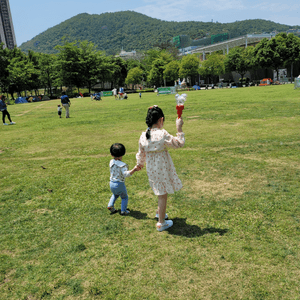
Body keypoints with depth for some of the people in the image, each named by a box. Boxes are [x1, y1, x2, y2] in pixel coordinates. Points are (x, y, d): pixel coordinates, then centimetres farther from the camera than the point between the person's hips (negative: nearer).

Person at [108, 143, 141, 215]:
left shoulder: (111, 162, -2)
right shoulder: (122, 165, -22)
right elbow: (125, 174, -33)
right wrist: (134, 169, -39)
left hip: (112, 183, 6)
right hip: (119, 184, -6)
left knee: (115, 195, 34)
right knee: (124, 197, 15)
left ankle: (110, 205, 21)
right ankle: (123, 211, 16)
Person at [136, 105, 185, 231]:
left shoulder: (143, 136, -2)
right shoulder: (162, 134, -20)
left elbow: (141, 153, 12)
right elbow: (179, 143, -11)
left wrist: (140, 163, 30)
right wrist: (179, 128, -3)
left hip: (151, 168, 6)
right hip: (162, 168, -6)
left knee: (161, 193, 26)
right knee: (163, 194, 8)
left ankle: (159, 212, 44)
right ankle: (161, 223, 20)